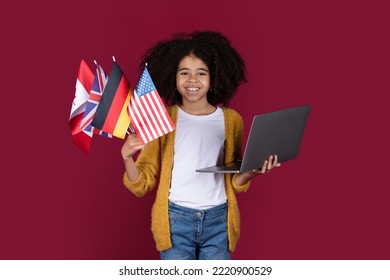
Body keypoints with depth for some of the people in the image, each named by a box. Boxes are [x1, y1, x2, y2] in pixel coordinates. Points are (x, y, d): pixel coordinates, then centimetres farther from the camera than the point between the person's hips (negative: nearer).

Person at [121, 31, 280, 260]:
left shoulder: (231, 120, 5)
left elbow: (235, 183, 12)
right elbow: (141, 185, 0)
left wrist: (252, 171, -10)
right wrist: (127, 158, -20)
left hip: (218, 221, 2)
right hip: (175, 221, -1)